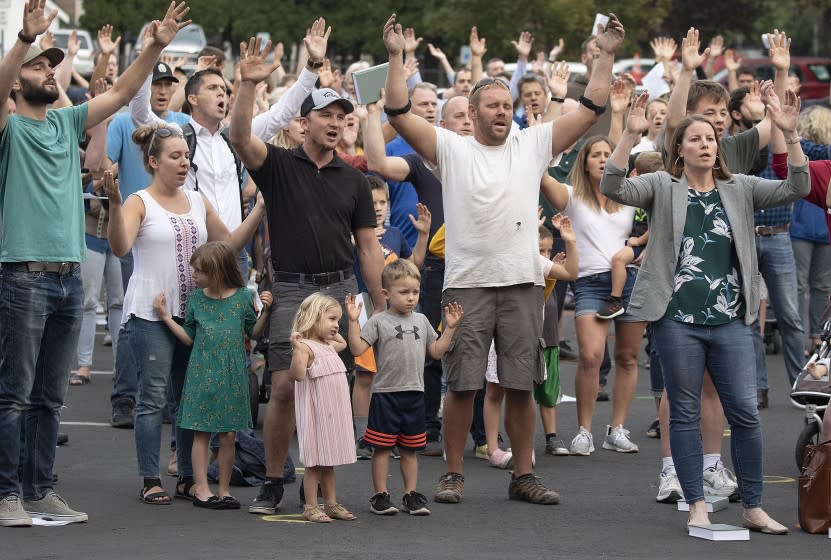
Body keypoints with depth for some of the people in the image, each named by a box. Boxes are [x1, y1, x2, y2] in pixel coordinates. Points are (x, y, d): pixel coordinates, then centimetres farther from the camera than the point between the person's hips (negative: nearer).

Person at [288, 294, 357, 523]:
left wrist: (331, 331, 25)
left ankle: (331, 503, 19)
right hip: (316, 413, -8)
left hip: (334, 413, 8)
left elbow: (343, 343, 39)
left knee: (329, 462, 14)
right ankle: (311, 506, 3)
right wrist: (297, 348, -35)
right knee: (315, 462, -3)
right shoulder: (306, 347, -13)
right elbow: (298, 374, -26)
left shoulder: (328, 346, 15)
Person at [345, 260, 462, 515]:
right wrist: (353, 320, -21)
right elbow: (357, 348, -12)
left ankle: (411, 495, 16)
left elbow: (436, 351, 17)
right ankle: (380, 495, 7)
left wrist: (450, 327, 11)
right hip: (385, 392, -4)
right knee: (382, 447, 0)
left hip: (414, 393, 4)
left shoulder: (421, 321, 12)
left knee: (409, 449, 11)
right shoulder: (378, 321, -5)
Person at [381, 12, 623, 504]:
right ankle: (454, 474, 12)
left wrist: (607, 56, 1)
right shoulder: (451, 148, 3)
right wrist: (396, 57, -12)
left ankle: (523, 476, 15)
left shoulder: (534, 145, 9)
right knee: (462, 384, 1)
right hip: (467, 283, -2)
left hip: (523, 283, 2)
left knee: (521, 384, 6)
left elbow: (590, 111, 7)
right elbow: (401, 115, -5)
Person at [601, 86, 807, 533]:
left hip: (731, 322, 2)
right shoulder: (663, 187, 3)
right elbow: (613, 187, -13)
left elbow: (795, 189, -2)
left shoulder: (739, 189, 9)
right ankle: (697, 507, 11)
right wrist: (631, 135, -25)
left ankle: (753, 508, 10)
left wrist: (788, 133, -14)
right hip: (678, 320, -2)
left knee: (745, 412, 0)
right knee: (685, 414, 4)